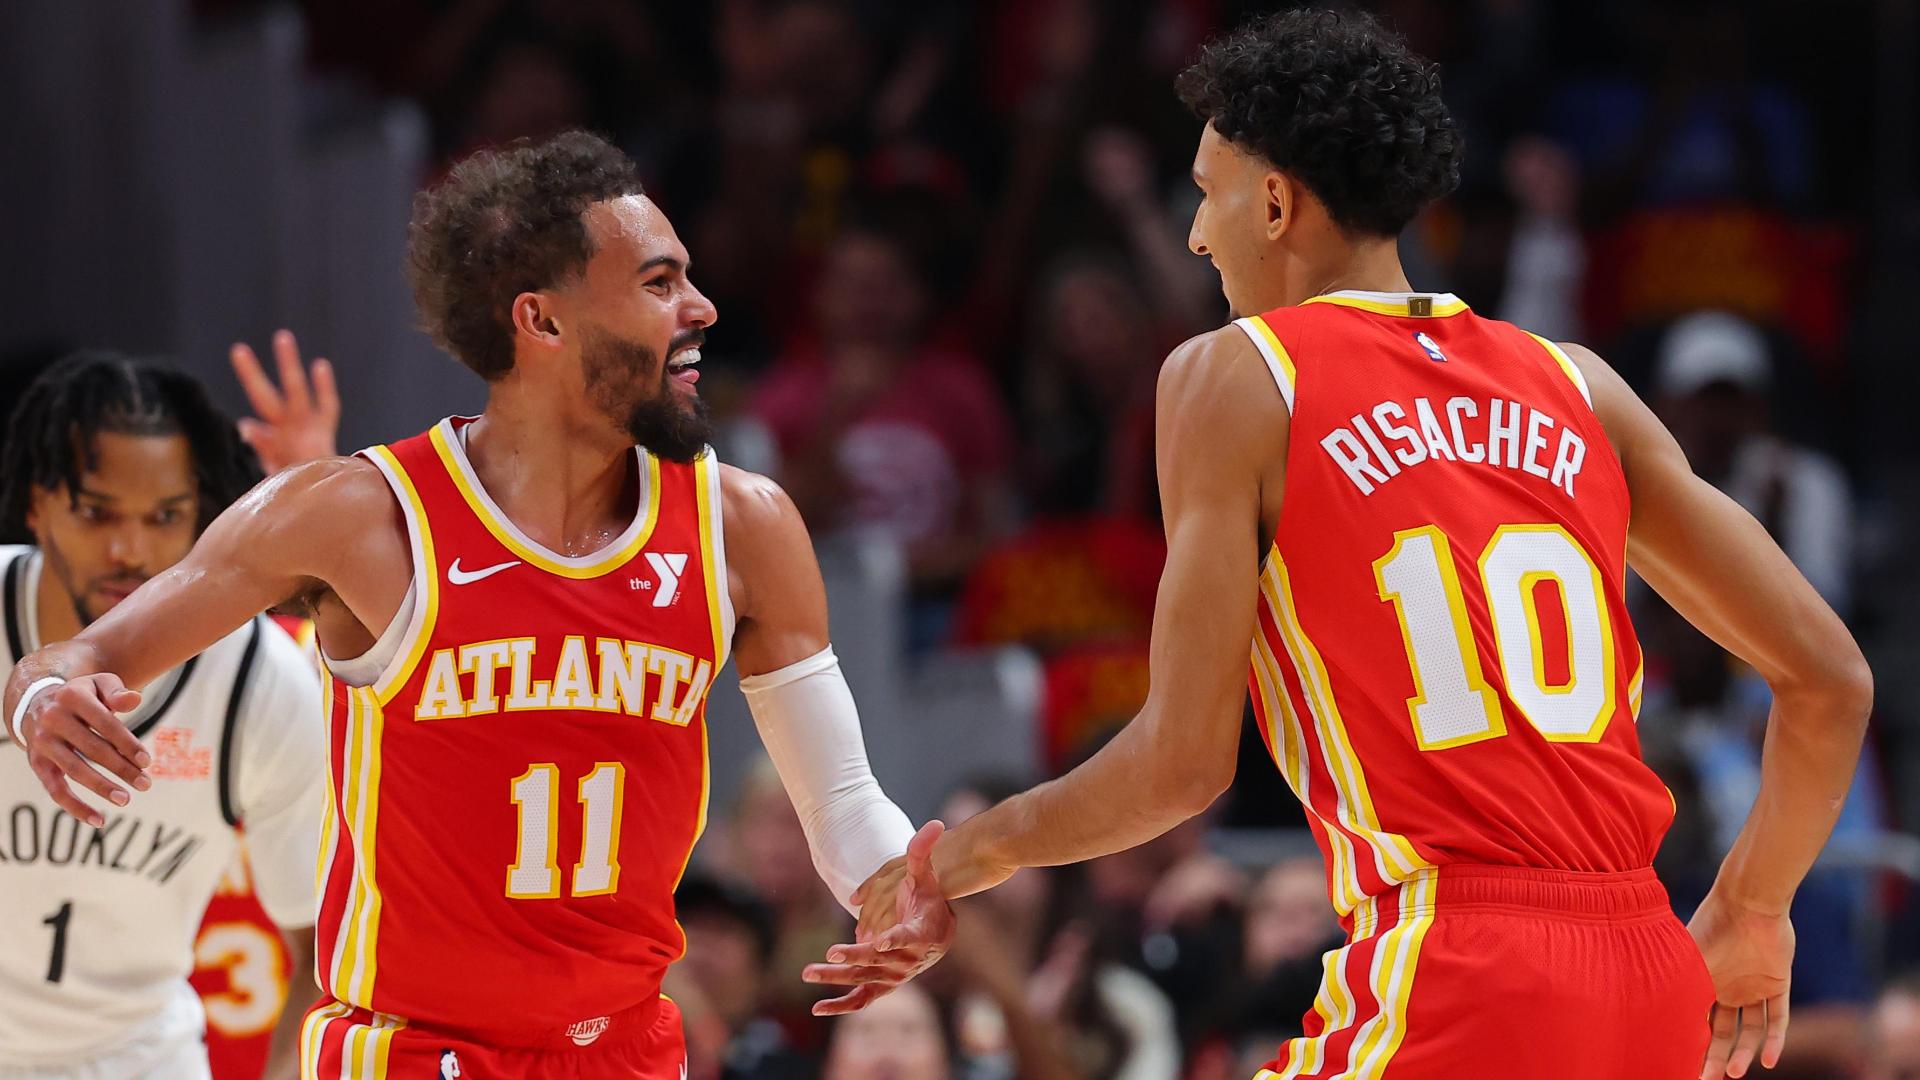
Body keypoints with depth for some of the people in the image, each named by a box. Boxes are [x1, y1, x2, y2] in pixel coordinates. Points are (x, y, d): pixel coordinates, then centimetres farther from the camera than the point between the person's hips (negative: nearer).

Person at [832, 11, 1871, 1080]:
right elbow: (1830, 678, 14)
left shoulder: (1233, 377, 1)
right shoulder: (1577, 387, 15)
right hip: (1651, 989, 6)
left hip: (1453, 990, -6)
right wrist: (1750, 912, 29)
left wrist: (985, 849, 13)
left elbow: (1186, 759, -4)